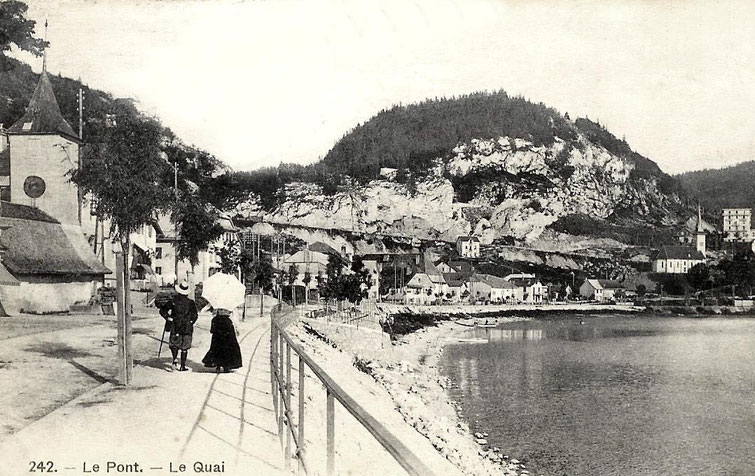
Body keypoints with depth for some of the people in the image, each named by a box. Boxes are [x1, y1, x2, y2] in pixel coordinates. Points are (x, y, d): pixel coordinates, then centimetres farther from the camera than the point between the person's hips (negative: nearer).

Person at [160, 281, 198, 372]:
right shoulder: (190, 303, -3)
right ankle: (182, 366, 7)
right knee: (184, 347, 7)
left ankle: (175, 359, -10)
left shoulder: (173, 301, -2)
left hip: (175, 327, 0)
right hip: (187, 328, 0)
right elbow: (195, 316, -5)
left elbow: (162, 310, -3)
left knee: (174, 344, 15)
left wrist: (169, 318, 5)